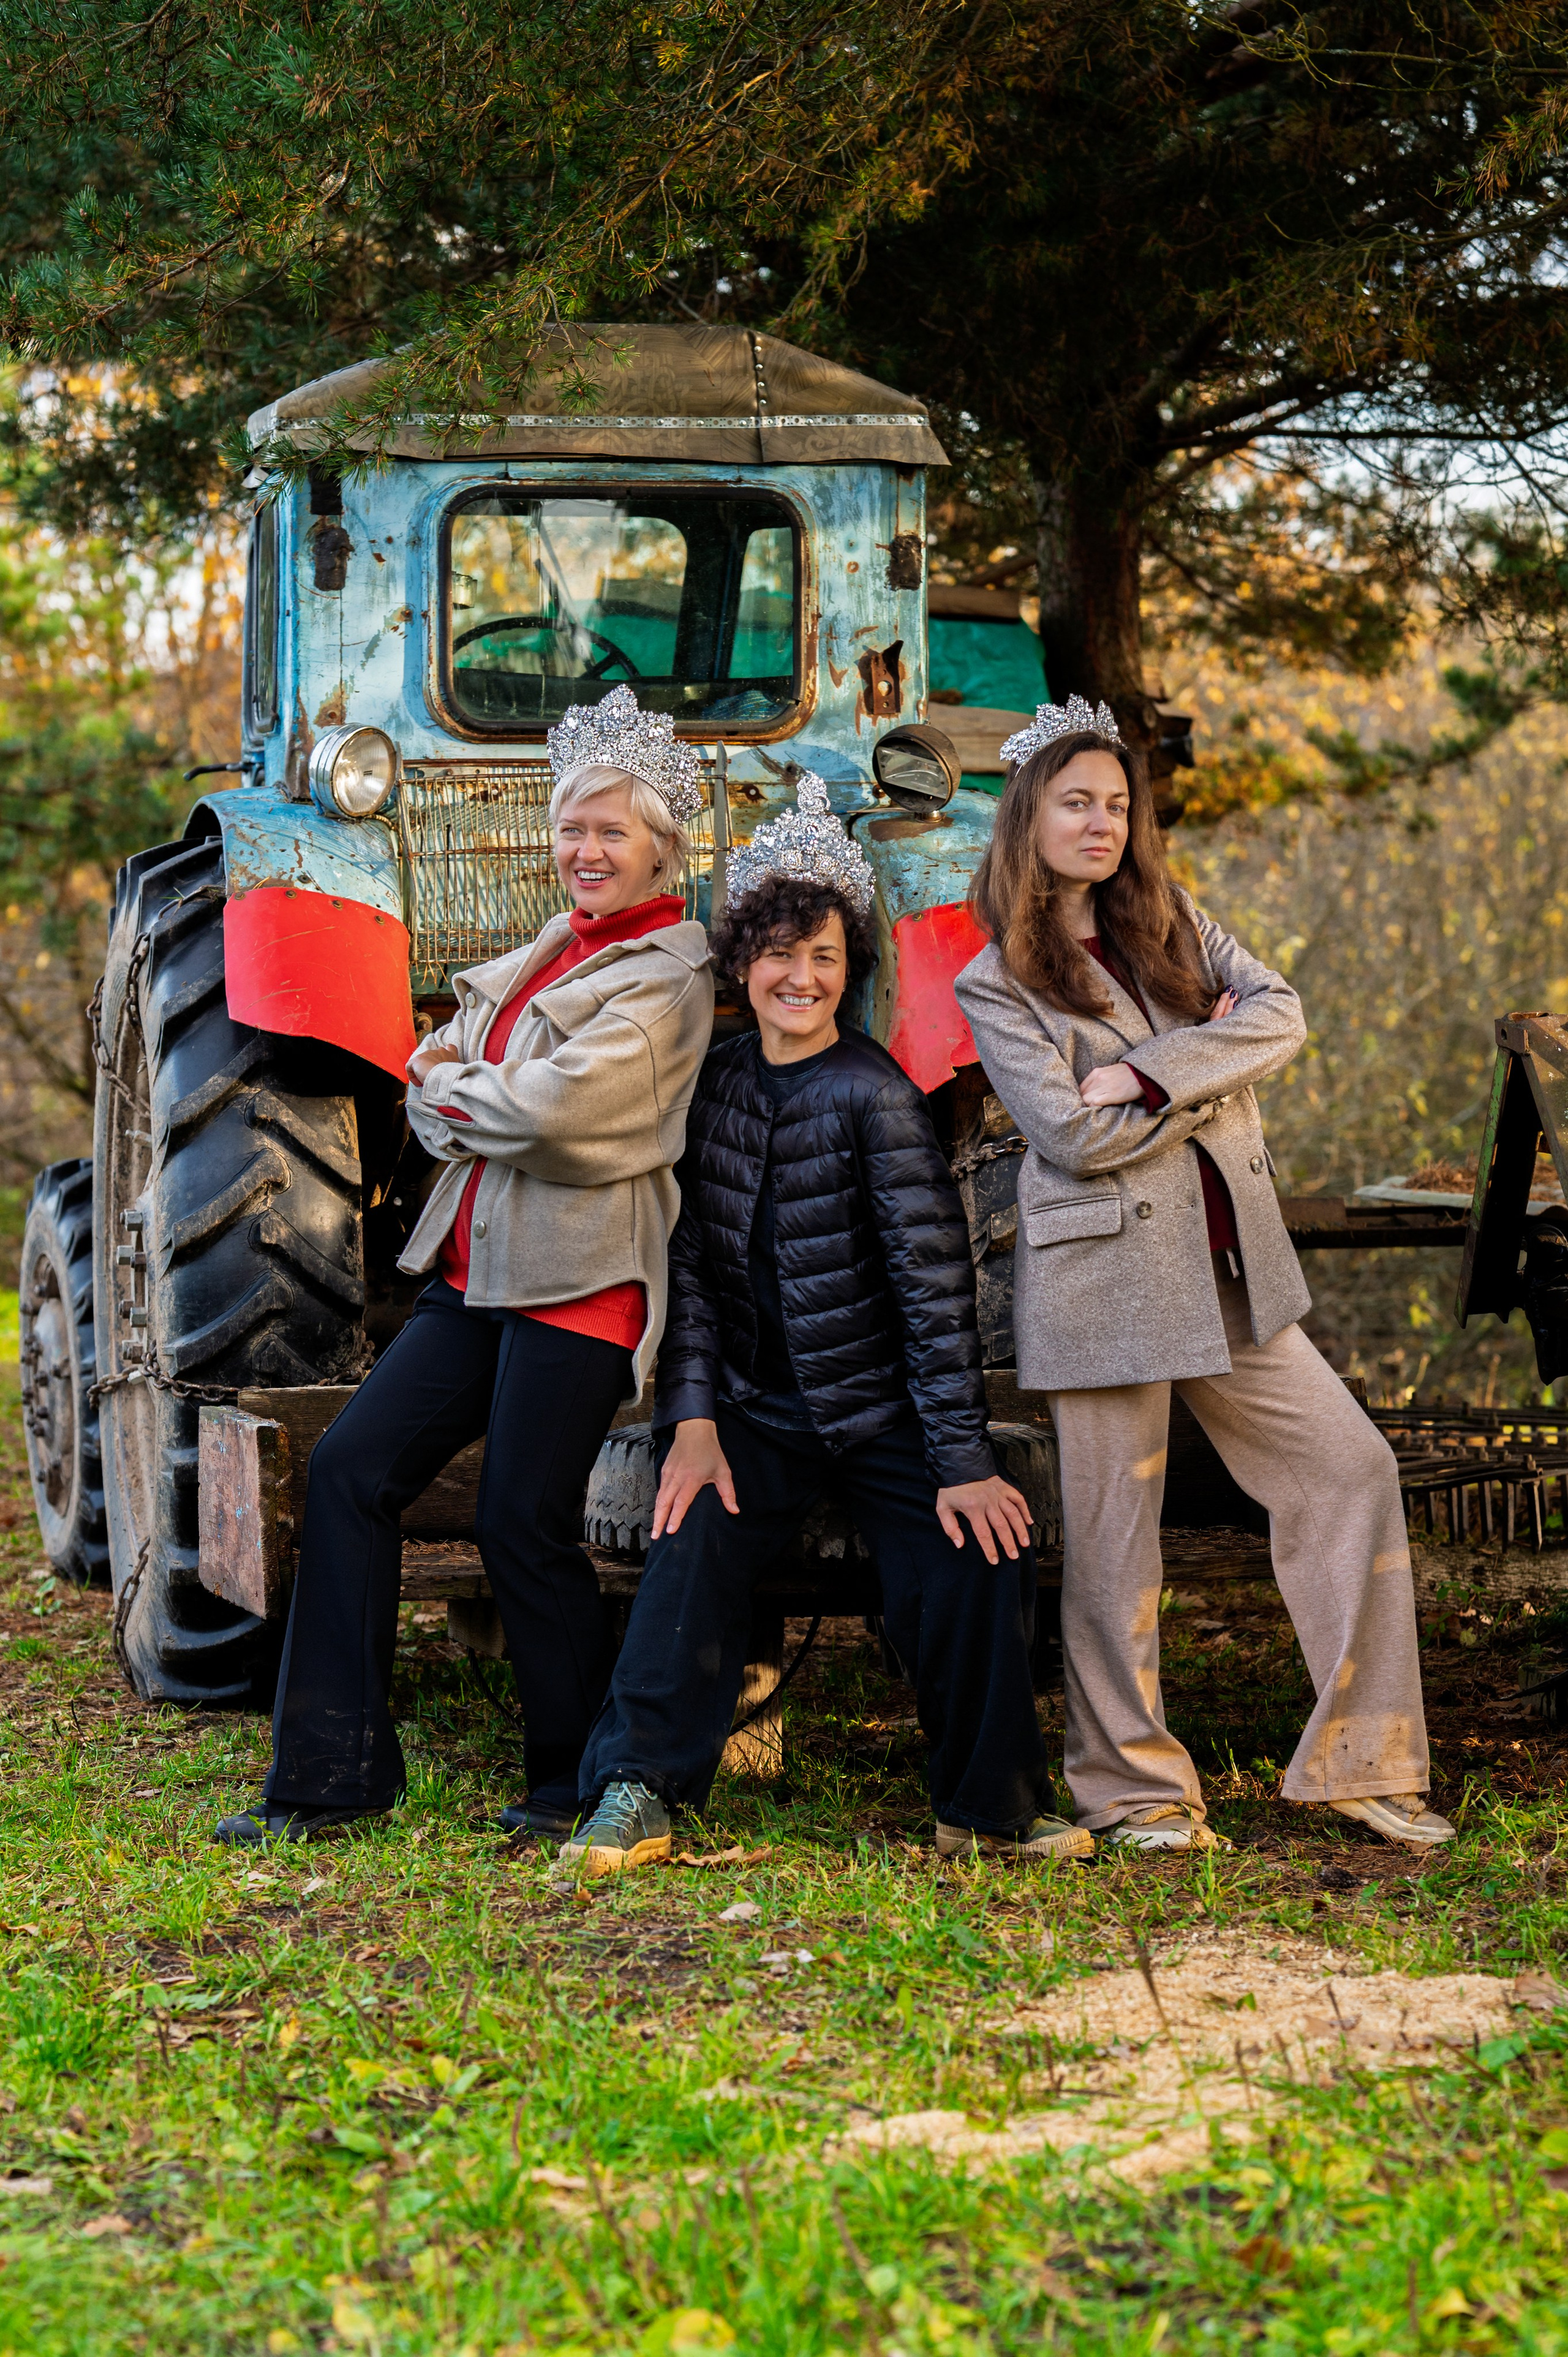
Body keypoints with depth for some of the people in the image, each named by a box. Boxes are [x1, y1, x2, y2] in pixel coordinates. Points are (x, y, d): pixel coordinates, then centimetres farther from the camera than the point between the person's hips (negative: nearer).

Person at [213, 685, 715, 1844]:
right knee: (351, 1468, 0)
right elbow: (432, 1080, 15)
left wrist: (452, 1089, -3)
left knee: (525, 1528, -7)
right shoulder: (547, 955, 17)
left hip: (581, 1280, -8)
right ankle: (331, 1771, 6)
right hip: (479, 1270, 8)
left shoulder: (670, 975, -9)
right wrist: (489, 1108, -6)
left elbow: (556, 1105, -21)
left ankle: (582, 1783, 12)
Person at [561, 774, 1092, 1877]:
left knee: (975, 1561, -19)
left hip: (883, 1405, -3)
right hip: (757, 1405, 3)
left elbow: (935, 1278, -15)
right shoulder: (718, 1081, 4)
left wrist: (963, 1460, -19)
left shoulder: (872, 1094, -12)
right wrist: (693, 1419, -7)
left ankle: (989, 1809, 0)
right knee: (696, 1542, -21)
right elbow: (694, 1260, 5)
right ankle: (638, 1792, -15)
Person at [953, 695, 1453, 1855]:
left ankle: (1360, 1759, 7)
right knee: (1115, 1530, -1)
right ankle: (1133, 1785, 12)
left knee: (1352, 1467, 0)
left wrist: (1151, 1073, -16)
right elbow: (1074, 1133, -14)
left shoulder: (1173, 925, 12)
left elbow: (1283, 1016, -4)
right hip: (1108, 1274, -5)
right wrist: (1212, 1076, -6)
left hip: (1231, 1268, 5)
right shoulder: (997, 983, -2)